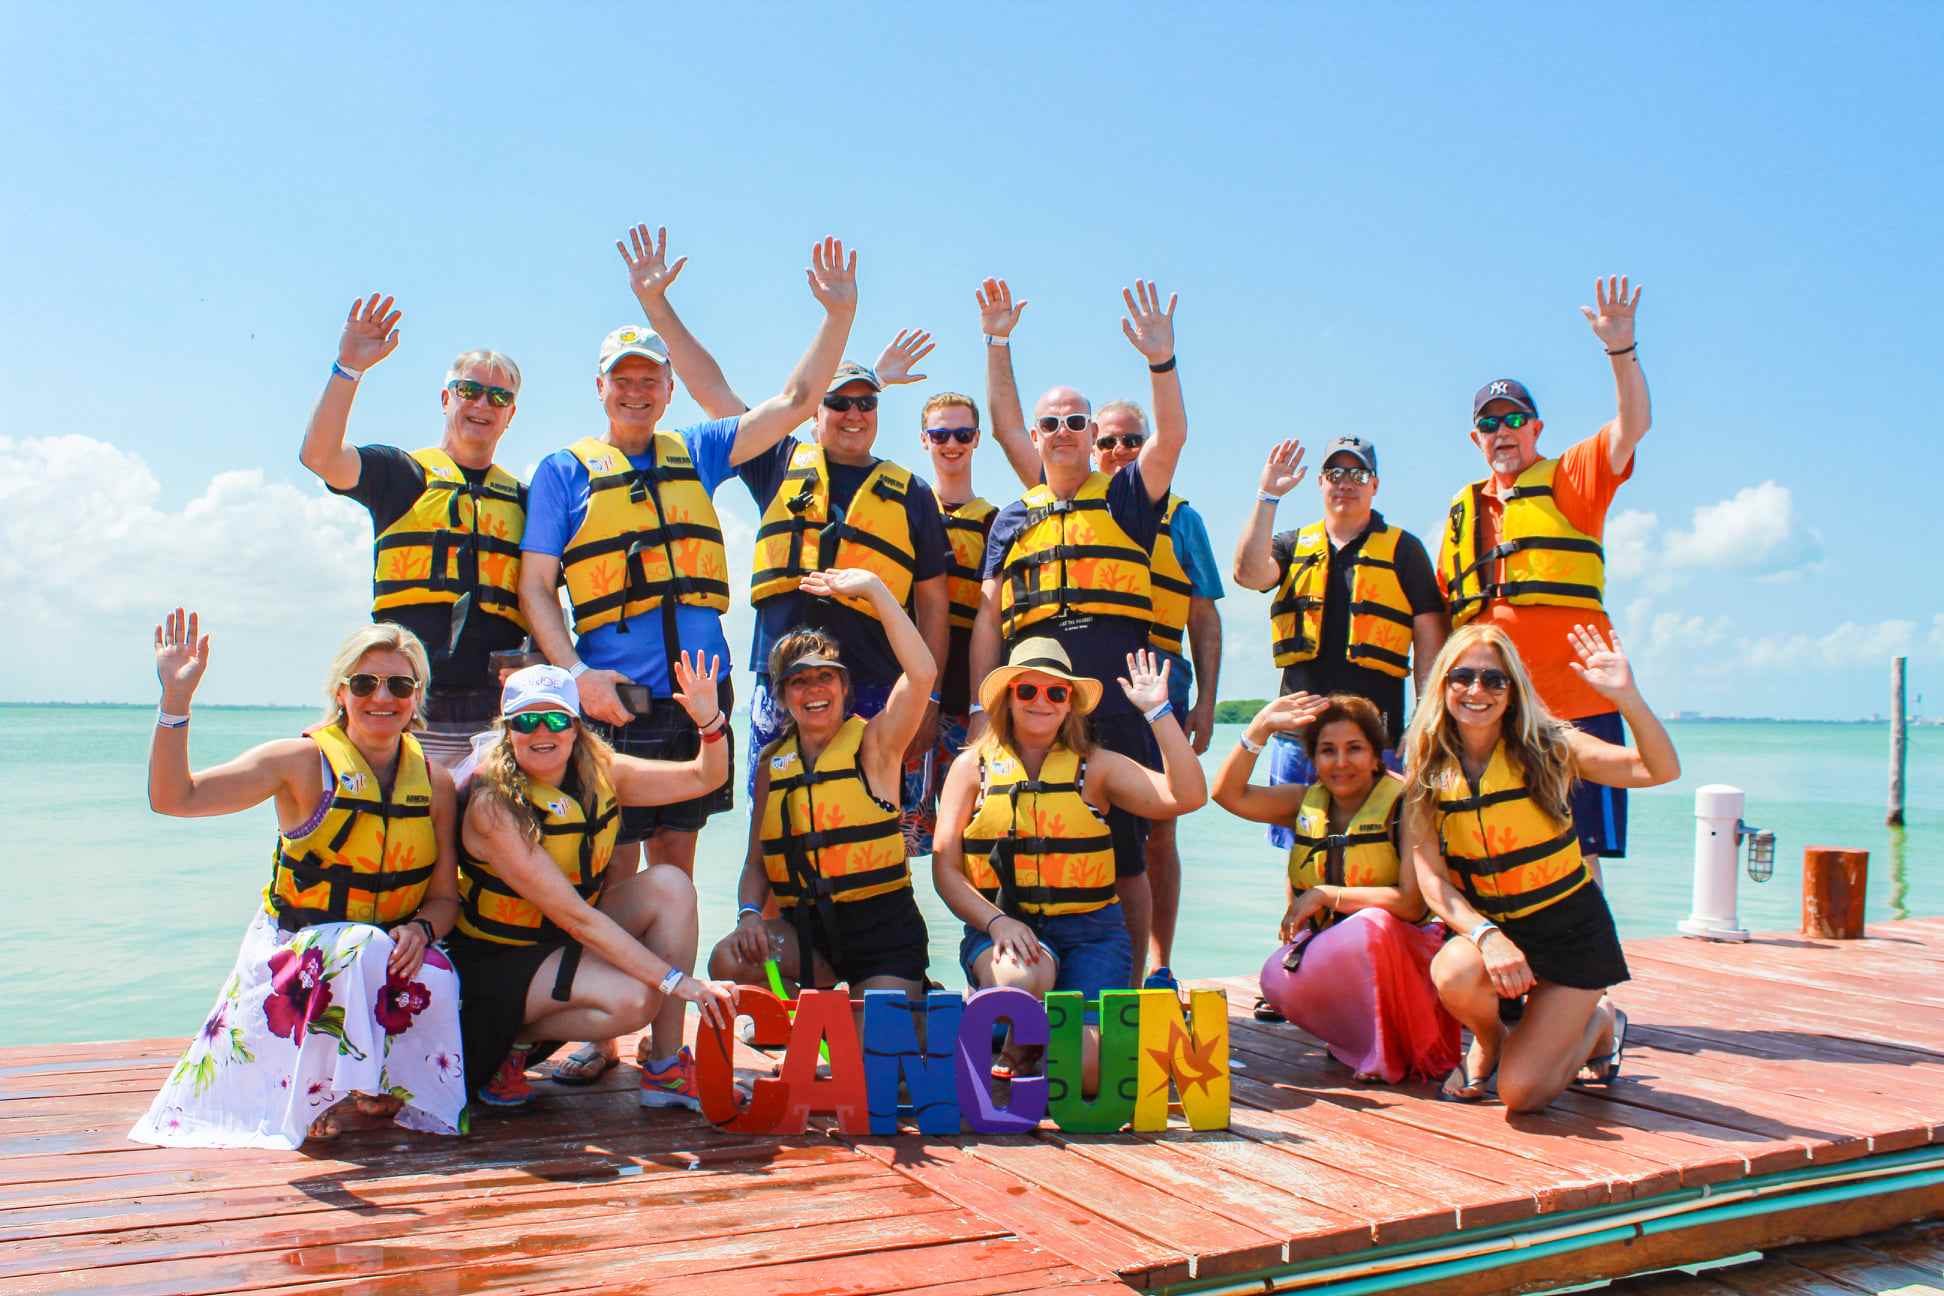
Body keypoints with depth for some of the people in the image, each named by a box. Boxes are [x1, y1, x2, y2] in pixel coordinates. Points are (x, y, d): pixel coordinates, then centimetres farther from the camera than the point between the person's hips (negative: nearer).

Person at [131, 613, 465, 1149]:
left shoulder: (434, 781, 1)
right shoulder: (304, 762, -9)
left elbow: (445, 895, 2)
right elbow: (174, 798, -17)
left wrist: (420, 929, -21)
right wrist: (176, 699, -27)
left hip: (394, 950, 3)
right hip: (293, 956, -3)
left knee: (437, 980, -30)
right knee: (365, 952, -35)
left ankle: (387, 1094, -4)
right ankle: (349, 1092, -11)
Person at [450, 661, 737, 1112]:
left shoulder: (597, 771, -5)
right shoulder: (492, 805, -24)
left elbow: (704, 776, 1)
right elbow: (576, 917, -28)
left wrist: (710, 721, -22)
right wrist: (679, 981, -31)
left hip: (569, 939, 7)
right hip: (498, 962, -7)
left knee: (669, 885, -15)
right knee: (634, 999, -29)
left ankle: (666, 1070, -10)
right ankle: (510, 1039, -2)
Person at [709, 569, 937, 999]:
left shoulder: (873, 744, -3)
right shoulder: (773, 762, 9)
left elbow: (922, 673, -21)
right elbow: (756, 863, 10)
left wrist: (873, 588, -19)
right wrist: (749, 913, -12)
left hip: (881, 926, -3)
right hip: (804, 927, 3)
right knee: (729, 961, -23)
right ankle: (829, 984, 2)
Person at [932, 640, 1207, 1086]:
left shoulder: (1095, 766, 8)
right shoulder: (973, 767, 8)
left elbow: (1188, 796, -6)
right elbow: (945, 868, 3)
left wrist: (1158, 711, -9)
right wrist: (996, 921, -14)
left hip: (1089, 931, 1)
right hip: (1000, 927, 0)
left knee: (1088, 1066, -21)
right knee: (1024, 978, -36)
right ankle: (1016, 1066, -5)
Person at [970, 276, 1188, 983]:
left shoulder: (1123, 498, 14)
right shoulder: (1015, 516, 18)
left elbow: (1172, 436, -2)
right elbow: (989, 616, 14)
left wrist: (1162, 359, -16)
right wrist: (981, 707, 6)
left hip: (1118, 705, -2)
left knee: (1126, 857, 2)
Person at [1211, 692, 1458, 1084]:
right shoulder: (1309, 803, 5)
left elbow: (1412, 904, -21)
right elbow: (1229, 793, -6)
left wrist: (1328, 895, -20)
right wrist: (1261, 727, -14)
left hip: (1400, 953, -4)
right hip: (1324, 950, 4)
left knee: (1371, 924, -37)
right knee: (1277, 980, -27)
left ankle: (1395, 1054, -14)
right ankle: (1361, 1039, 2)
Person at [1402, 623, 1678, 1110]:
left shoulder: (1547, 747, -11)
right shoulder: (1426, 773, -6)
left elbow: (1662, 770, -22)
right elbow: (1432, 881, -10)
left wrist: (1627, 698, -37)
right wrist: (1487, 937, -27)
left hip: (1569, 928, -2)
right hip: (1488, 926, 2)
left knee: (1521, 1092, -13)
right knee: (1454, 974, -34)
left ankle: (1600, 1024, 20)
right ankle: (1489, 1039, 3)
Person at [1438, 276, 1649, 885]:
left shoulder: (1570, 479, 7)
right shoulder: (1463, 510, 19)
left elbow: (1633, 425, -8)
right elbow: (1444, 611, 22)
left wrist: (1621, 348, -21)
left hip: (1574, 700, -4)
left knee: (1577, 852, -4)